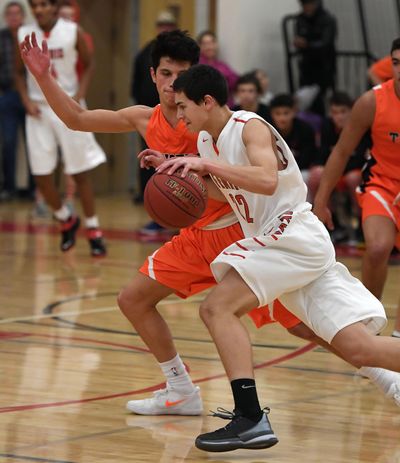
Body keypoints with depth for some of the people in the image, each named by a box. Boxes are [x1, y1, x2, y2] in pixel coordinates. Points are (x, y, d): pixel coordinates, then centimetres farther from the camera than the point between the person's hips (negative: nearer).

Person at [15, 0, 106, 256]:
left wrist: (78, 97, -9)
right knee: (41, 175, 1)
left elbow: (89, 65, 3)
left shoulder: (73, 32, -7)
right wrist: (26, 100, -5)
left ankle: (93, 230, 9)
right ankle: (66, 220, 24)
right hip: (38, 109, 2)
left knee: (81, 172, 0)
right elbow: (20, 72, 10)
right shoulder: (23, 35, -1)